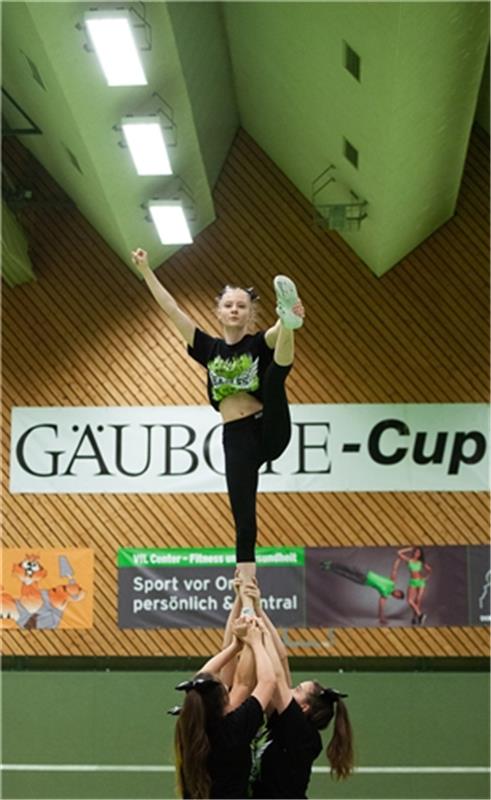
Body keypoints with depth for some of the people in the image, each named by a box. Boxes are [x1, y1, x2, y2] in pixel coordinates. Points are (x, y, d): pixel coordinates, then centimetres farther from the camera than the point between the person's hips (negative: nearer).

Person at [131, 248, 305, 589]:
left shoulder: (261, 342, 3)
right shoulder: (209, 348, 10)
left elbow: (278, 332, -22)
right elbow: (172, 309, 7)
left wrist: (290, 320, -45)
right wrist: (145, 270, 4)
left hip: (270, 431, -3)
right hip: (236, 439, 3)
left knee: (275, 376, -27)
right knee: (243, 519, -1)